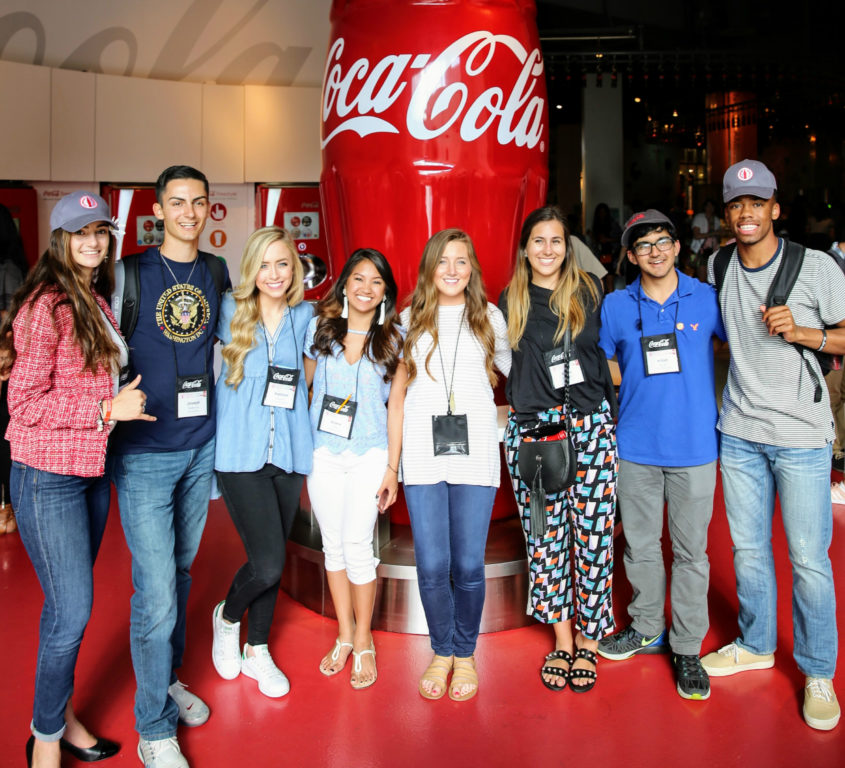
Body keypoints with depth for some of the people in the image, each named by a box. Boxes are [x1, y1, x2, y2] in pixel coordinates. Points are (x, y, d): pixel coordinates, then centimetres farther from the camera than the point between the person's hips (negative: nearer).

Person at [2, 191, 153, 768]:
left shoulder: (97, 302, 12)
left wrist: (127, 401, 10)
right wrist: (108, 408, -19)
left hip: (92, 471, 8)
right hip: (48, 477, -8)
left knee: (69, 605, 17)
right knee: (73, 610, -1)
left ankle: (62, 715, 34)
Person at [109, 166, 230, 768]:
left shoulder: (217, 273, 7)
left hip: (201, 448, 4)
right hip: (144, 454, -4)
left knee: (181, 573, 18)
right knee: (156, 595, -3)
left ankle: (169, 678, 39)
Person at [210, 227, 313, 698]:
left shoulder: (304, 316, 5)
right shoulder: (231, 312, -1)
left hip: (288, 452, 3)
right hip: (241, 452, -3)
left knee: (273, 561, 12)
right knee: (268, 563, -11)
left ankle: (257, 651, 34)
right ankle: (228, 616, 22)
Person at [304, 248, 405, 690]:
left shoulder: (393, 340, 1)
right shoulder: (320, 329, 4)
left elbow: (396, 406, 1)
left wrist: (392, 468, -2)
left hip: (369, 454, -2)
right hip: (322, 452, 2)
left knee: (357, 544, -6)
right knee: (333, 545, 9)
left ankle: (364, 641, 13)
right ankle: (344, 636, 26)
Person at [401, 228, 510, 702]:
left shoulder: (490, 317, 8)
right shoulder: (410, 318, 11)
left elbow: (512, 370, 19)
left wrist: (475, 389, 11)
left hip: (476, 452, 0)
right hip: (423, 454, 1)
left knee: (469, 564, 1)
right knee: (432, 565, 1)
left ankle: (465, 654, 23)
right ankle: (441, 651, 24)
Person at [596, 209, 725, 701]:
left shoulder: (708, 299, -1)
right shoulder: (616, 307, 2)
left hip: (694, 446, -1)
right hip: (636, 446, 2)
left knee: (691, 550, 6)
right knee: (640, 544, 13)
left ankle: (687, 648, 21)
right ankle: (648, 628, 33)